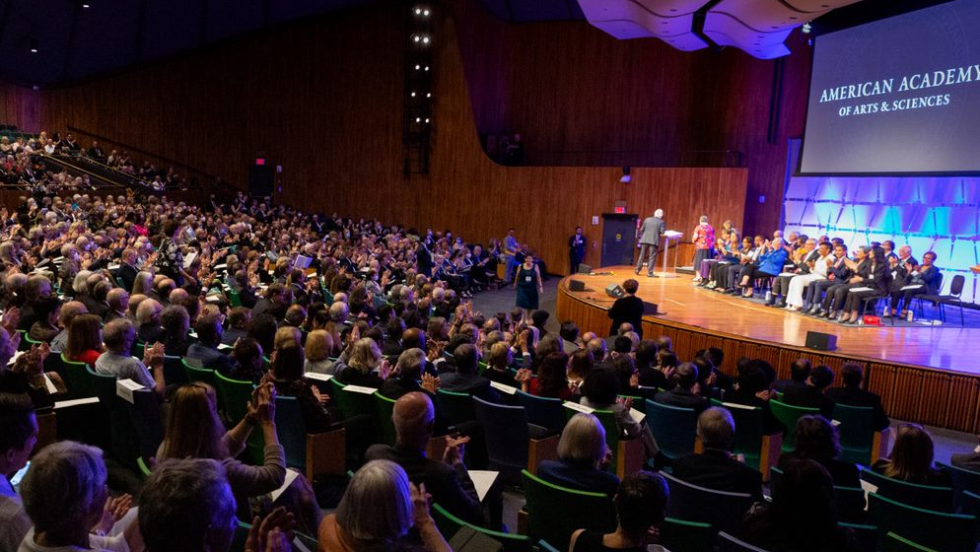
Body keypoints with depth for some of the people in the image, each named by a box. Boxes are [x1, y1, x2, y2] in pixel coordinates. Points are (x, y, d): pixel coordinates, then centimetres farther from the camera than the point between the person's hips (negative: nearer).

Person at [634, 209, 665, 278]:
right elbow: (662, 232, -8)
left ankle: (637, 270, 17)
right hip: (654, 241, -3)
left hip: (645, 240, 3)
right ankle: (650, 273, -3)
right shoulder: (661, 222, -2)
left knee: (642, 255, 14)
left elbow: (642, 229, 6)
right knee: (652, 257, 0)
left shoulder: (647, 219, 7)